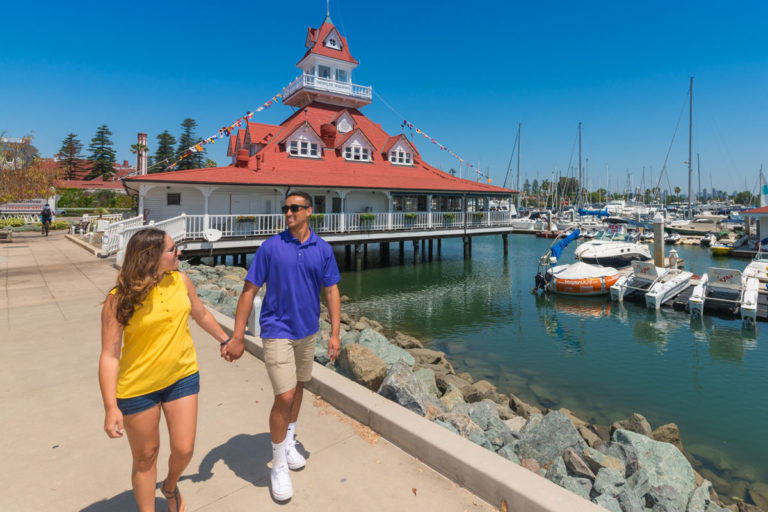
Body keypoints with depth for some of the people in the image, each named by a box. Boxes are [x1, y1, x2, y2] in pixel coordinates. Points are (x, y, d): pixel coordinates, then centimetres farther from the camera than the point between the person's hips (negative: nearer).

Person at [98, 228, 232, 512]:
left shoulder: (180, 280, -6)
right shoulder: (120, 299, -18)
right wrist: (111, 407, -21)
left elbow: (201, 313, 12)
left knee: (183, 449, 9)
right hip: (139, 387, -3)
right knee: (145, 456, 15)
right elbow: (109, 356, -17)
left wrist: (224, 339, 22)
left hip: (182, 377, 4)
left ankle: (170, 486, 44)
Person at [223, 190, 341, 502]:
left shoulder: (323, 249, -3)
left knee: (298, 387, 19)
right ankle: (278, 465, 18)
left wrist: (335, 333, -5)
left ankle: (289, 443, 43)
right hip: (278, 331, -4)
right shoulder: (271, 247, -10)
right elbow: (249, 291, -9)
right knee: (284, 397, -5)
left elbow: (331, 291, 0)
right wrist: (237, 338, -11)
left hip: (308, 331, 4)